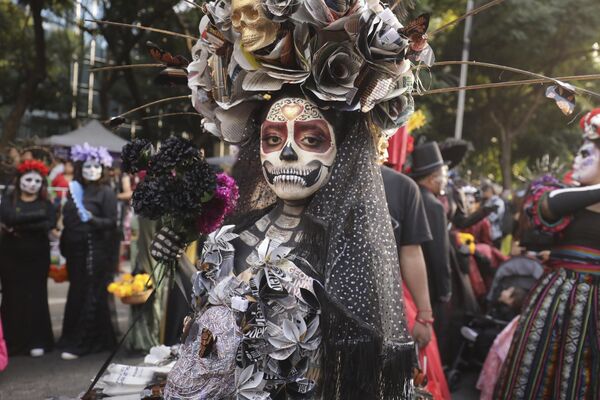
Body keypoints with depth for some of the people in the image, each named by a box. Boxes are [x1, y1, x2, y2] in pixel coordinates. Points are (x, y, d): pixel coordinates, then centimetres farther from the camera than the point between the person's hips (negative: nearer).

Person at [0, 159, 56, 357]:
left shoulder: (45, 204, 7)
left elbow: (50, 224, -12)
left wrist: (19, 228, -15)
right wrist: (38, 215, -16)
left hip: (37, 257, 1)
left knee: (35, 297, 1)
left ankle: (37, 341, 8)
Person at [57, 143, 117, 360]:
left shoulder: (106, 193, -6)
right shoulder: (74, 190, 10)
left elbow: (112, 223, -11)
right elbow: (68, 222, 14)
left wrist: (92, 219, -28)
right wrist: (64, 247, 14)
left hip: (96, 251, -7)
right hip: (76, 251, 7)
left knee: (90, 296, -1)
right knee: (77, 294, 13)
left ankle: (78, 343, 6)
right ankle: (99, 338, 26)